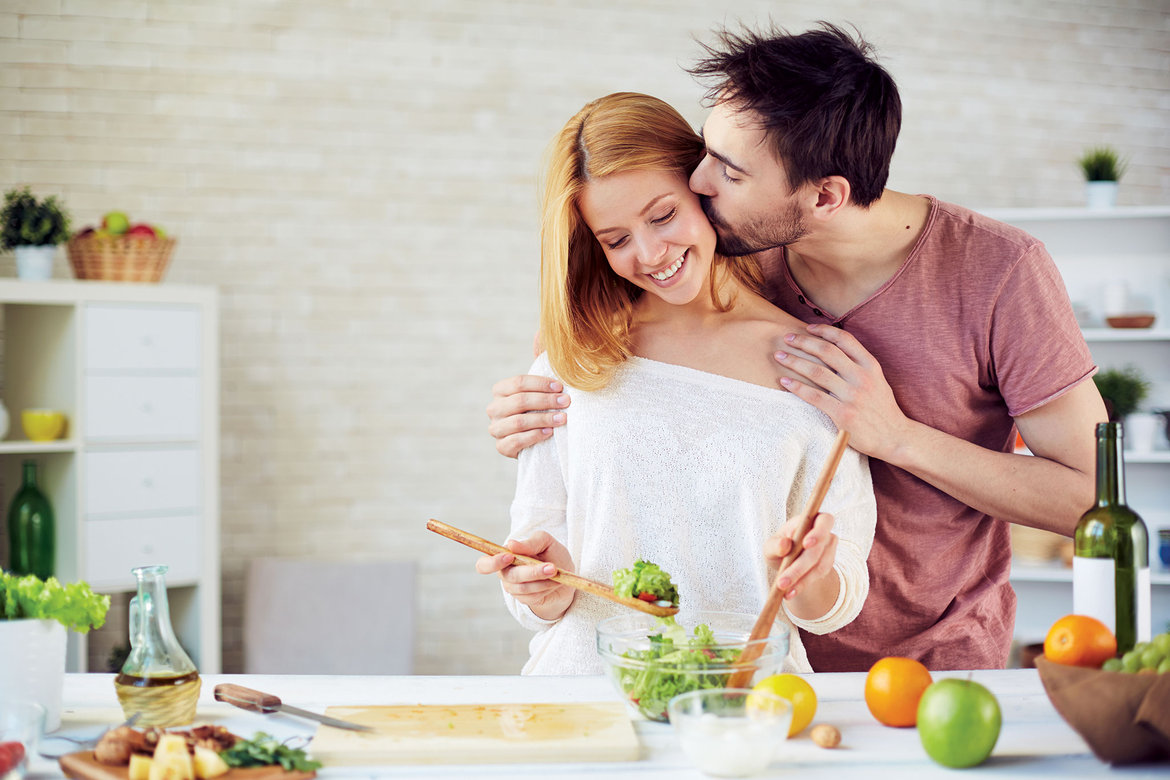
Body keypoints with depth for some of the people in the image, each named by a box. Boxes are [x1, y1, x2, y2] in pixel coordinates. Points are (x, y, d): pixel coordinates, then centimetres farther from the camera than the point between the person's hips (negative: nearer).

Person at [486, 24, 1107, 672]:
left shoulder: (1000, 274, -15)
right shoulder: (739, 253, -4)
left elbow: (1097, 497, -12)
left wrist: (895, 434, -21)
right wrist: (529, 411, -9)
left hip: (939, 659, -2)